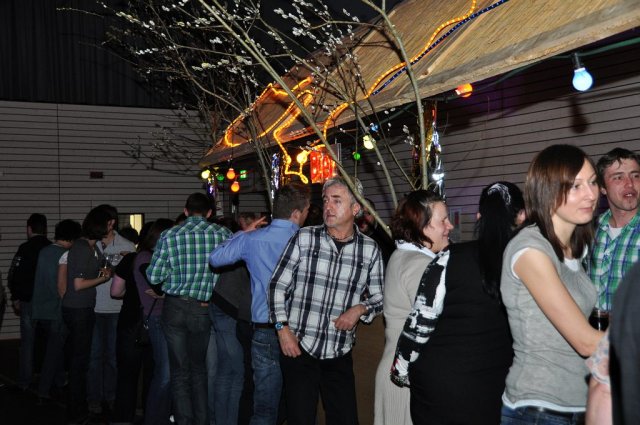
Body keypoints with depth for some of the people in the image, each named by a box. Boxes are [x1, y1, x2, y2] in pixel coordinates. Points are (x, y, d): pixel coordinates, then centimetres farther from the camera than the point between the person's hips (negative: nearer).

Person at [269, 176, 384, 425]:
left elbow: (378, 298, 9)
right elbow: (277, 286, 1)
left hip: (339, 357, 2)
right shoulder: (304, 238, -3)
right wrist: (283, 329, -7)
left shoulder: (369, 249, 1)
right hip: (298, 348, -1)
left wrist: (360, 308, -11)